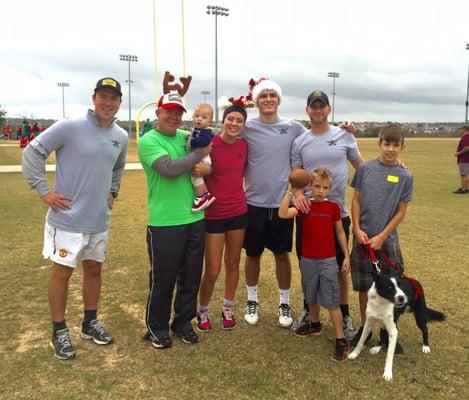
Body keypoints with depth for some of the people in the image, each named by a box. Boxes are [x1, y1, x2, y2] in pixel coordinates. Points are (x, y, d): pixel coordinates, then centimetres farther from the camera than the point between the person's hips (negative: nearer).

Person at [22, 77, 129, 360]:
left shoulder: (121, 137, 4)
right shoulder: (70, 127, -14)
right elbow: (33, 152, -9)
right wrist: (44, 191, -12)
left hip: (100, 220, 6)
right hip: (68, 218, -5)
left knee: (94, 269, 16)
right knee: (63, 272, 4)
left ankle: (91, 322, 34)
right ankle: (59, 331, 22)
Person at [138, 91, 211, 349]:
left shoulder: (186, 137, 12)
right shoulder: (148, 141, -7)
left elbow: (209, 163, 16)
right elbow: (169, 169, -22)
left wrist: (206, 168, -8)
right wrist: (200, 153, -11)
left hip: (195, 219, 6)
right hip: (164, 223, -6)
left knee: (191, 277, 15)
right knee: (163, 279, 6)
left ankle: (183, 323, 34)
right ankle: (157, 328, 28)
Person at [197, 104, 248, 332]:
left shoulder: (244, 145, 2)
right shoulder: (209, 143, -13)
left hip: (238, 212, 5)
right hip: (214, 214, -4)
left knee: (233, 262, 15)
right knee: (212, 271, 1)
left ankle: (228, 309, 33)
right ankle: (202, 311, 26)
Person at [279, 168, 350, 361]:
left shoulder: (333, 207, -4)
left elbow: (340, 232, 5)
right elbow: (282, 214, -22)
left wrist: (346, 256, 6)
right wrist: (291, 192, -26)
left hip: (328, 260, -2)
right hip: (307, 260, 2)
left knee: (332, 301, -1)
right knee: (310, 296, 20)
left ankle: (341, 340, 8)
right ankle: (315, 324, 43)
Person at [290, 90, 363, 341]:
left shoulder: (344, 136, 1)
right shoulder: (299, 142, 4)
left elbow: (361, 165, 10)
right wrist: (298, 193, -16)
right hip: (308, 212, 1)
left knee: (340, 265, 10)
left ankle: (345, 315, 28)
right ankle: (309, 311, 32)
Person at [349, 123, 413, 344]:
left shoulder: (405, 176, -3)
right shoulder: (365, 168, -1)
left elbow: (401, 211, -2)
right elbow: (356, 200, 3)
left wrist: (381, 237, -8)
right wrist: (357, 229, -7)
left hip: (387, 240, -1)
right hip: (362, 238, 1)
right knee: (363, 286, 10)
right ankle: (364, 327, 28)